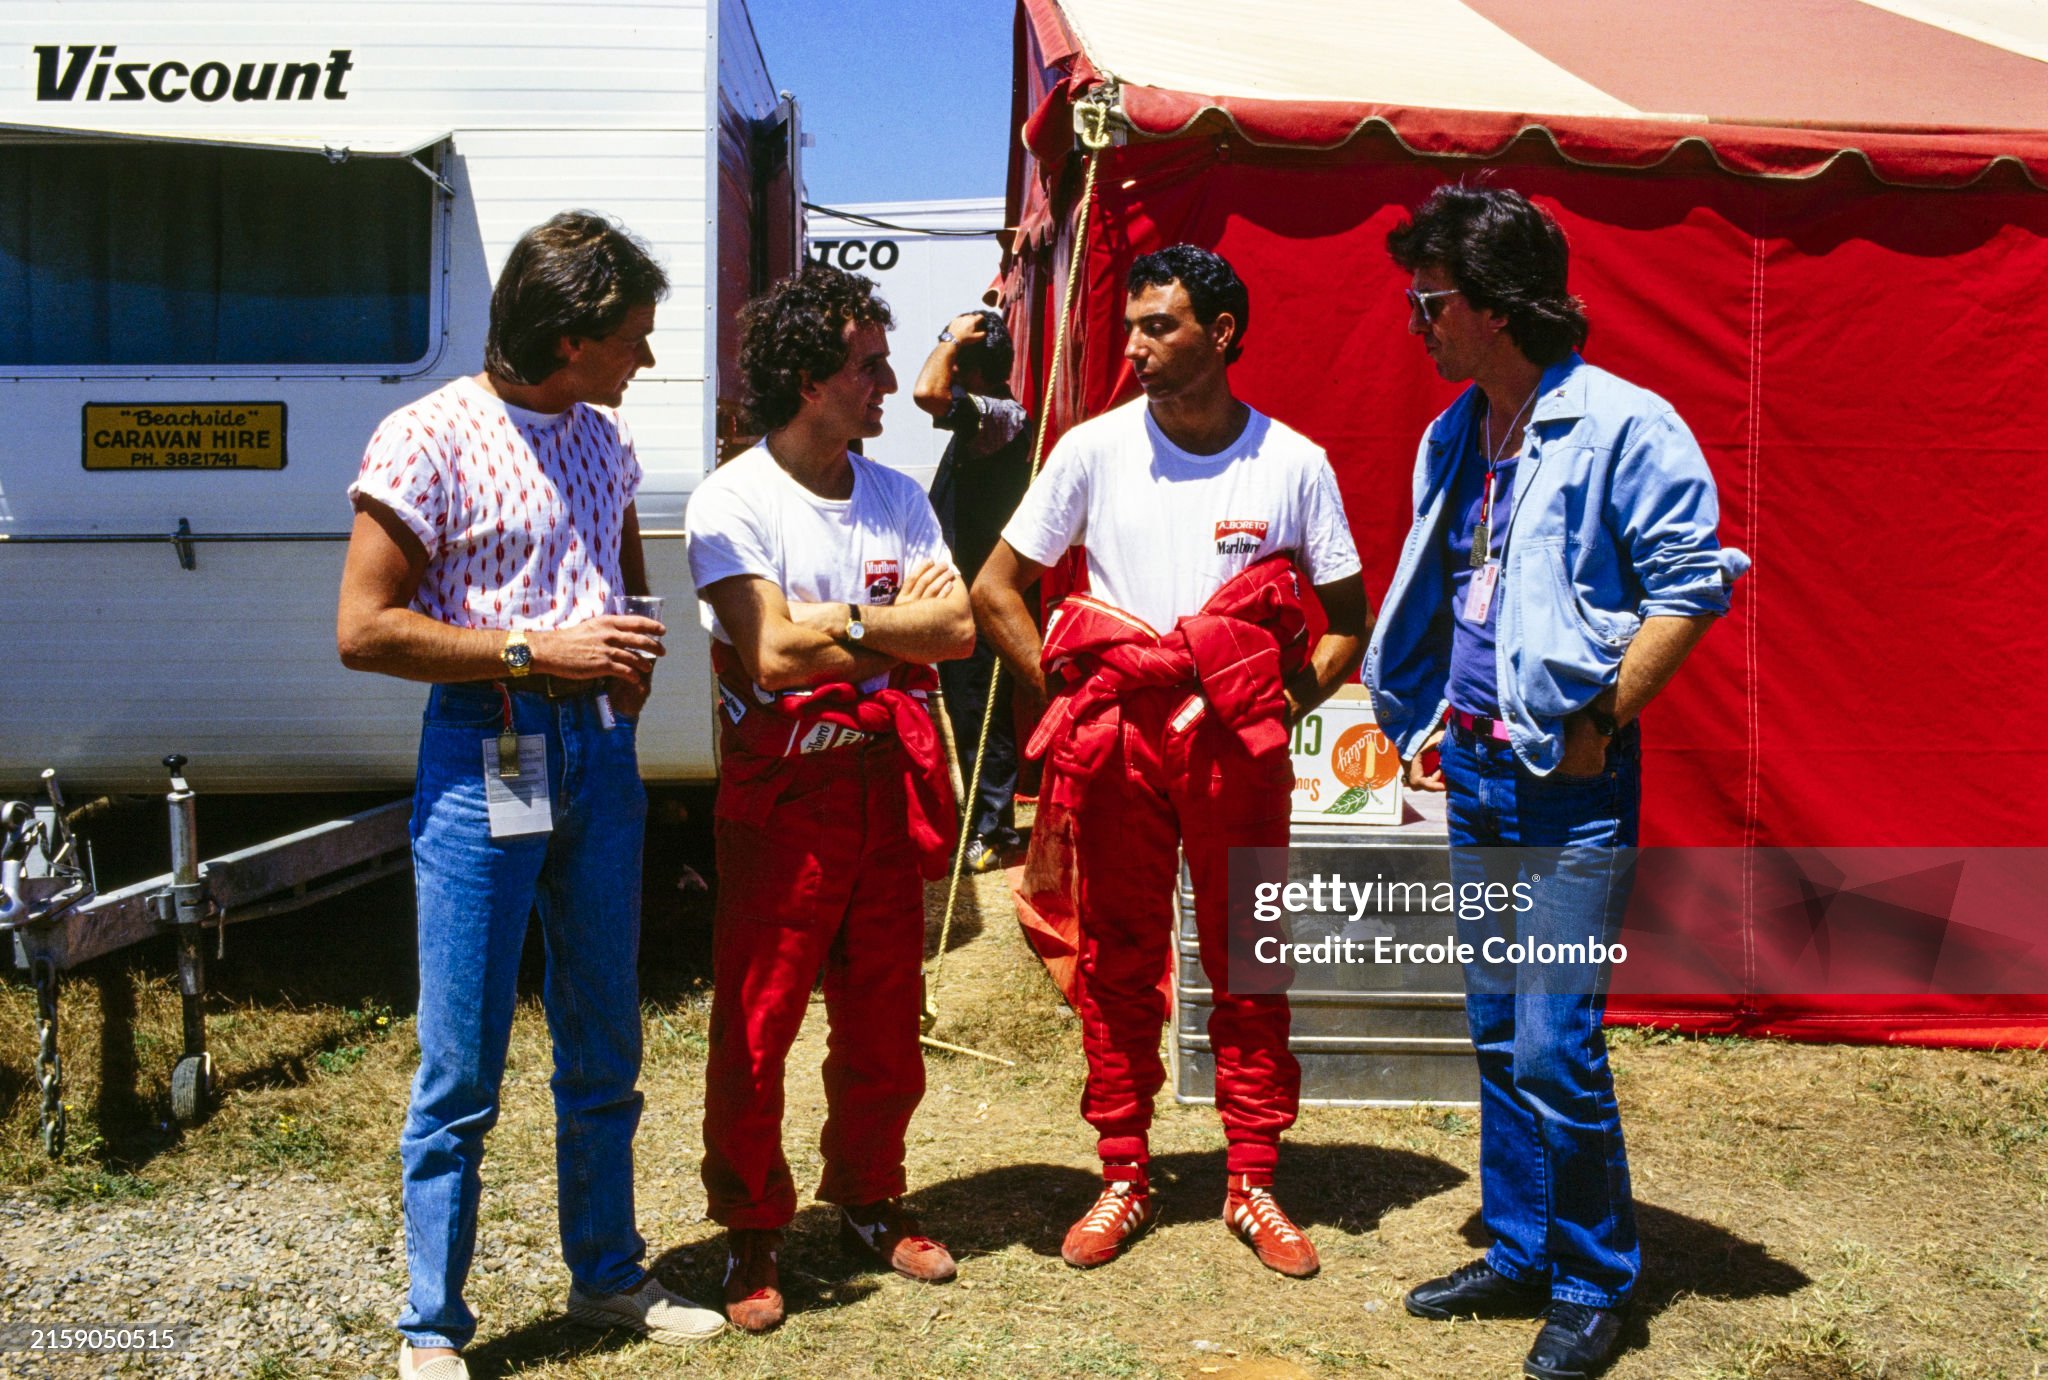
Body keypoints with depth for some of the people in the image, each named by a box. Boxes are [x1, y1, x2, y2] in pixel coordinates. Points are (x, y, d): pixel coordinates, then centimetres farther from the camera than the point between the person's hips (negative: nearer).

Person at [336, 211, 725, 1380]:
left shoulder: (605, 439, 10)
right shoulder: (429, 439, -10)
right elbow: (364, 630, -12)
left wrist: (634, 654, 7)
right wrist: (539, 650, -17)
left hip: (599, 753, 6)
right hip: (484, 757, -6)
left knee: (605, 1050, 15)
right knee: (461, 1072, 2)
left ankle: (608, 1275, 32)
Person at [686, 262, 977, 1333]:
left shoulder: (897, 498, 9)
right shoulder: (732, 501, -7)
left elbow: (958, 629, 0)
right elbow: (771, 654, -18)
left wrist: (839, 620, -12)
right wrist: (901, 624, -6)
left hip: (886, 786, 5)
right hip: (780, 793, -5)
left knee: (883, 1021, 13)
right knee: (755, 1024, 2)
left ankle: (869, 1202, 32)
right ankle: (751, 1233, 21)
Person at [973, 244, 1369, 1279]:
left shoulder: (1293, 464, 0)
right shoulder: (1093, 449, 1)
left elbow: (1351, 620, 7)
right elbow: (994, 589, 5)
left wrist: (1283, 709, -4)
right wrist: (1064, 698, -1)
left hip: (1238, 744, 0)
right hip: (1117, 738, 1)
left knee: (1251, 965, 6)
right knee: (1117, 964, 8)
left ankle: (1252, 1184, 21)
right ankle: (1123, 1180, 22)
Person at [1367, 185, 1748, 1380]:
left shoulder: (1624, 426, -12)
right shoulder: (1452, 439, 11)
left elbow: (1691, 584, -14)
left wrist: (1600, 726, -16)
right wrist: (1434, 721, 13)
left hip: (1572, 788, -7)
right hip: (1478, 776, 8)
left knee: (1556, 1050, -4)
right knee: (1499, 1039, 15)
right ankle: (1520, 1258, 30)